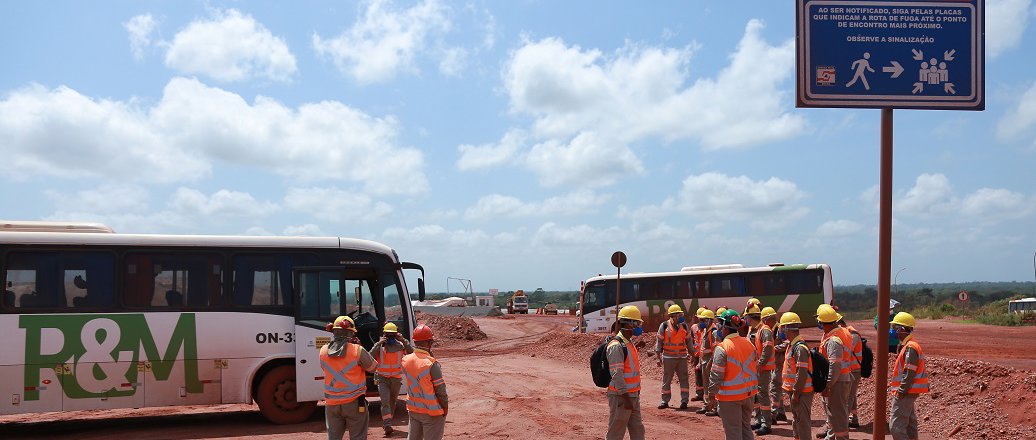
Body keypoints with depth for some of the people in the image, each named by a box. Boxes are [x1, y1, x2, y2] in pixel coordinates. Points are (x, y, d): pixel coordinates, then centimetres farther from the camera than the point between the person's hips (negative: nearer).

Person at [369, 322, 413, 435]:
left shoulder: (400, 345, -3)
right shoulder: (379, 346, -5)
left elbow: (411, 352, -17)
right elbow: (371, 356, -19)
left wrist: (403, 340, -24)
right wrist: (379, 343, -25)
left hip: (396, 378, 2)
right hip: (382, 378, -2)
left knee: (392, 402, 15)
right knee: (385, 401, -13)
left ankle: (386, 423, 31)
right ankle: (387, 426, -18)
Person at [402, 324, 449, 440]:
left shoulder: (406, 360, -4)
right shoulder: (431, 364, -23)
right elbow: (440, 390, -17)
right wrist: (445, 408, -1)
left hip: (413, 409, 6)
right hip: (431, 412, -6)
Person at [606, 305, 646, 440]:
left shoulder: (630, 343, 13)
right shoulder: (616, 346, -18)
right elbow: (617, 375, -22)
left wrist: (636, 394, 19)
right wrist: (626, 398, -23)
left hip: (633, 395, 10)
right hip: (620, 397, -10)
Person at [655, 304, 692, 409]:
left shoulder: (684, 326, 7)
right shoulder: (664, 326, -3)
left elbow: (688, 340, 15)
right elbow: (659, 341, 0)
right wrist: (658, 357, -3)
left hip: (682, 357, 2)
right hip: (668, 357, -2)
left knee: (683, 379, 0)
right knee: (666, 380, 4)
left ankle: (684, 400, 7)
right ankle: (665, 401, 12)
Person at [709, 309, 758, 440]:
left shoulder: (722, 348, -17)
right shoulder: (749, 344, 4)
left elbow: (716, 376, -17)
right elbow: (755, 369, 12)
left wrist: (712, 394, -7)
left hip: (730, 396, -7)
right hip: (749, 393, 7)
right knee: (746, 428, 18)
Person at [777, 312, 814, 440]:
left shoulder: (800, 348, -21)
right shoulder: (792, 345, 11)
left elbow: (802, 373, -25)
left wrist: (796, 393, -22)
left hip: (801, 392, -10)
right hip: (794, 391, 10)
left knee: (802, 421, -3)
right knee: (796, 420, 20)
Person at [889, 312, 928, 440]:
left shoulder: (910, 347, -18)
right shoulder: (906, 346, 15)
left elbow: (909, 373, -22)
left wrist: (901, 391, -21)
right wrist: (894, 386, 19)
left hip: (905, 393, -11)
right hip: (909, 392, 11)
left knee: (896, 426, -11)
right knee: (910, 424, 16)